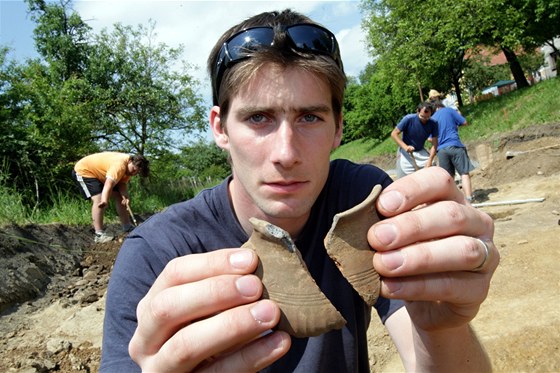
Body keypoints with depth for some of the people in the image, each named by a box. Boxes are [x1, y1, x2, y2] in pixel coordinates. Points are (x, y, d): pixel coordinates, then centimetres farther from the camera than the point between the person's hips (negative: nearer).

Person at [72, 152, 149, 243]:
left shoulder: (128, 167, -7)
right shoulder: (120, 164, -36)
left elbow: (122, 184, -13)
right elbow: (109, 184, -48)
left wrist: (125, 197, -30)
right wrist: (104, 200, -62)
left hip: (100, 174, 10)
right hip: (83, 170, -10)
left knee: (119, 196, 8)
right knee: (99, 200, -25)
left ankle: (127, 227, 18)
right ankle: (99, 235, -24)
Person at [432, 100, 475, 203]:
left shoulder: (431, 119, 15)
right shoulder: (449, 110, 7)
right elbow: (465, 122, 4)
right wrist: (455, 124, 22)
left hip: (441, 150, 3)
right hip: (455, 146, -3)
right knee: (465, 173, -3)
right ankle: (468, 199, -14)